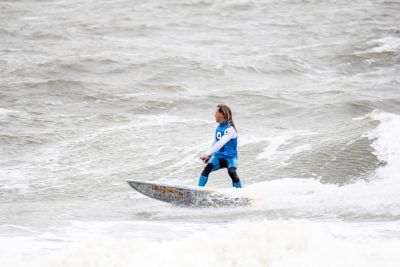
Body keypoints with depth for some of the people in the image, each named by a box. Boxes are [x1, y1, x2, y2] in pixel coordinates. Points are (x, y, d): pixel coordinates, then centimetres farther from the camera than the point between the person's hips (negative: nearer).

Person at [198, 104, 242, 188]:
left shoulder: (230, 129, -18)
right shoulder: (218, 127, 7)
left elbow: (220, 144, -28)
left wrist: (207, 154, -32)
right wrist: (209, 155, 24)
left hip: (230, 157, -6)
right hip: (218, 156, 6)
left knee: (232, 172, -31)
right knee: (207, 168, -20)